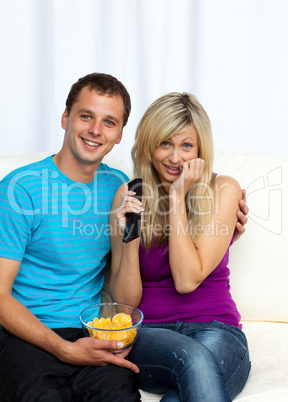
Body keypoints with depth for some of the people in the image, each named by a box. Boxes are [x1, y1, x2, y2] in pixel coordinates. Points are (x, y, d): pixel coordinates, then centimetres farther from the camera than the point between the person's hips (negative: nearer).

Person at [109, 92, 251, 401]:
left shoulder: (223, 190, 0)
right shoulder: (128, 196, 3)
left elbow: (187, 280, -11)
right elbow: (125, 301, 1)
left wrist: (178, 196, -11)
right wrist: (129, 238, -16)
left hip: (215, 330, 0)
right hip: (146, 334, 1)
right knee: (193, 357, -34)